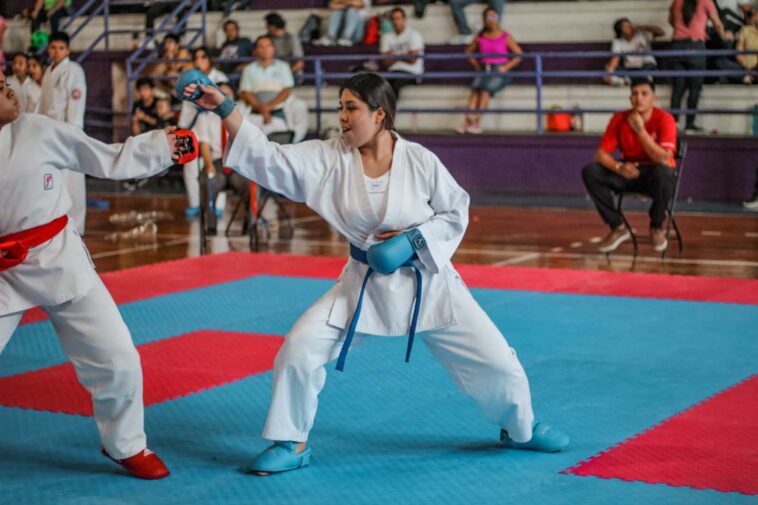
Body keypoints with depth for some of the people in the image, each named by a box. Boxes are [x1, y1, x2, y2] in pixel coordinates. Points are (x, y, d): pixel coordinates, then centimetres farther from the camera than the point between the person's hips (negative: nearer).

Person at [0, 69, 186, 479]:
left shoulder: (39, 132, -6)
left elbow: (110, 160, 1)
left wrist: (169, 144, -2)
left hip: (59, 262, 0)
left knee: (117, 361, 1)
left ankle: (126, 445, 25)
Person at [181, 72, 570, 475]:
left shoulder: (420, 161, -14)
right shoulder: (329, 159, -9)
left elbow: (456, 213, -4)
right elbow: (268, 157, -16)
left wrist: (414, 239, -20)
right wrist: (223, 108, -24)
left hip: (427, 281, -1)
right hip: (364, 285, 2)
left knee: (494, 358, 1)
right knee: (300, 346, -13)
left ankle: (521, 429, 33)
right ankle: (291, 445, 7)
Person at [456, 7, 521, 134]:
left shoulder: (506, 37, 4)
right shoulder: (480, 37, 14)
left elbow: (519, 54, 2)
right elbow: (469, 51, 29)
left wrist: (506, 67, -7)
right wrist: (476, 65, 14)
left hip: (499, 72, -3)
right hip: (483, 70, 3)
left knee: (486, 88, -32)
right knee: (475, 88, -28)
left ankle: (476, 122, -37)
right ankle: (468, 121, -41)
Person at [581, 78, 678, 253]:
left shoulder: (665, 119, -17)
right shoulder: (619, 119, -7)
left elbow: (664, 159, -27)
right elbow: (601, 154, -8)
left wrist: (641, 130, -31)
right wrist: (618, 167, -29)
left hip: (655, 174, -4)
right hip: (630, 172, 4)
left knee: (663, 172, -40)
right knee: (590, 172, -19)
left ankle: (656, 228, -13)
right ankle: (618, 228, -9)